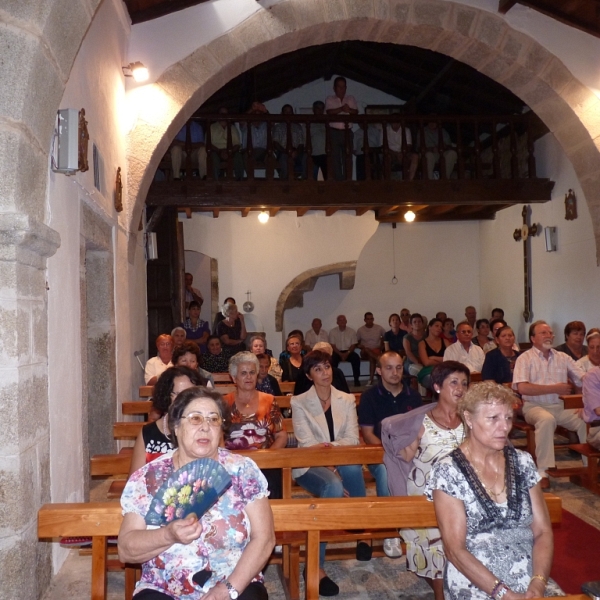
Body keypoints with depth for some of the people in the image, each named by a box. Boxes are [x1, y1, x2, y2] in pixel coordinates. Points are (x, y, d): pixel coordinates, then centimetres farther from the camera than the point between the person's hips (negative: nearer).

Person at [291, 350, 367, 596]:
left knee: (353, 469, -35)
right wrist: (331, 469, -22)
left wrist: (330, 446, -22)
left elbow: (352, 439, -2)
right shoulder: (299, 403, -1)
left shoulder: (347, 400, 8)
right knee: (333, 486, -36)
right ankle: (316, 566, -29)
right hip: (310, 466, -2)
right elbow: (307, 444, -10)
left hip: (340, 463, 2)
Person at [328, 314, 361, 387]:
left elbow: (353, 345, 1)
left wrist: (347, 353, -17)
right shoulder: (332, 331, 2)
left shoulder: (352, 331, 4)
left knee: (356, 358, -29)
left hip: (348, 352, 1)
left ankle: (356, 379, -21)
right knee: (332, 359, -33)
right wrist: (341, 354, -17)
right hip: (337, 352, -1)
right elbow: (332, 345, -3)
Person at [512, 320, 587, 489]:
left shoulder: (563, 358, 15)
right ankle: (543, 471, -30)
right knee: (546, 419, -36)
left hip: (560, 407, 4)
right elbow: (522, 388, -13)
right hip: (535, 406, -4)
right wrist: (555, 388, -8)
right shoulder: (525, 358, 1)